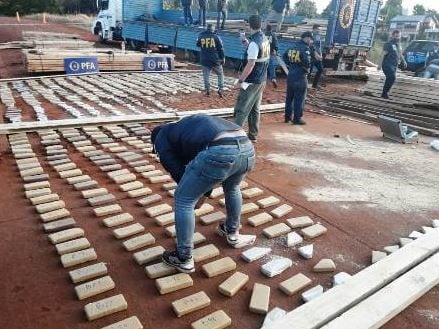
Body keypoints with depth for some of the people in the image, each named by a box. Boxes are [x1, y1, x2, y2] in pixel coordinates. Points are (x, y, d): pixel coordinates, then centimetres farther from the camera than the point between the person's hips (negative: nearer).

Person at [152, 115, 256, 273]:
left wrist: (196, 193, 32)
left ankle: (184, 260, 22)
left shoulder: (162, 138, 22)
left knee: (183, 200, 12)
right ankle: (233, 234, 53)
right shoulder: (189, 125, 41)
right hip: (247, 149, 8)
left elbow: (177, 171, 17)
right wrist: (204, 194, 43)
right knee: (232, 188, 36)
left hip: (218, 153, -7)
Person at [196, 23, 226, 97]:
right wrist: (223, 58, 5)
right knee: (220, 74, 12)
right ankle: (221, 89, 2)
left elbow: (198, 44, 21)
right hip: (215, 60, -1)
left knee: (206, 75, 11)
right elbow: (220, 48, -3)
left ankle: (207, 90, 8)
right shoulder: (216, 36, -5)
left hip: (205, 60, 2)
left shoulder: (201, 36, 1)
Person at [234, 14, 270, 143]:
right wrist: (246, 42, 26)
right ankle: (253, 135, 23)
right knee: (255, 109, 15)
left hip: (251, 82, -9)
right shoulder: (265, 39, 7)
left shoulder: (254, 42, -20)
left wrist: (240, 80, -17)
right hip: (262, 80, 9)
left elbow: (250, 64, -24)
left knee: (241, 110, -6)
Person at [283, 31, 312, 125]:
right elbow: (307, 61, -26)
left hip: (290, 75, 7)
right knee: (299, 98, 1)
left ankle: (287, 117, 22)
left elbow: (285, 56, 17)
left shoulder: (293, 47, 9)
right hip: (300, 76, -7)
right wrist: (307, 68, -7)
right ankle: (297, 118, 5)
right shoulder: (305, 48, -14)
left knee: (289, 97, 15)